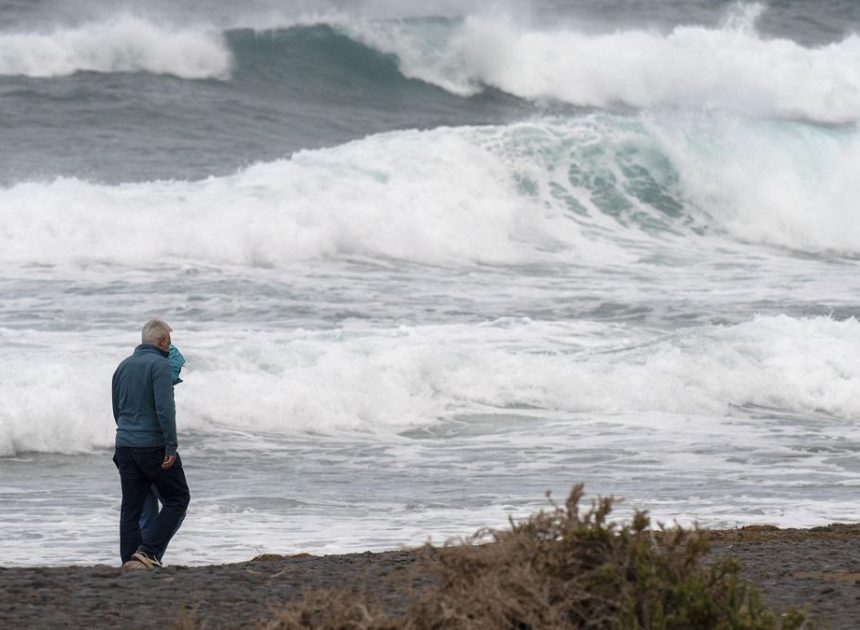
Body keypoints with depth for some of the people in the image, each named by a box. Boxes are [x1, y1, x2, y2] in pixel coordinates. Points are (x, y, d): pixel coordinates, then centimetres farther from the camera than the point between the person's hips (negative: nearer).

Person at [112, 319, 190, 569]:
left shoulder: (123, 366, 14)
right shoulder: (160, 365, -10)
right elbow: (165, 408, -19)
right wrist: (171, 447, -19)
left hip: (125, 445, 7)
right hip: (153, 445, -7)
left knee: (131, 506, 8)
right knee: (177, 499, 3)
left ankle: (129, 558, 3)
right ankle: (148, 550, -8)